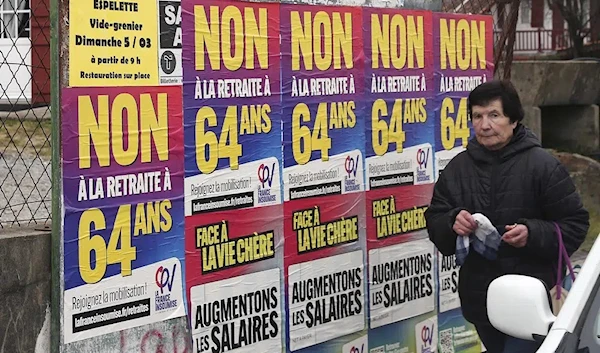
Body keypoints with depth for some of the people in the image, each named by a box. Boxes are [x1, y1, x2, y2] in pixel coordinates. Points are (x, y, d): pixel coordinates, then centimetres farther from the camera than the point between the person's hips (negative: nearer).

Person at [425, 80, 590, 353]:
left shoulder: (542, 165, -7)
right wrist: (452, 222, -14)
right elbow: (434, 222, 9)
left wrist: (532, 233, -22)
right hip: (479, 299, 5)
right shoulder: (457, 167, 7)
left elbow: (575, 224, -5)